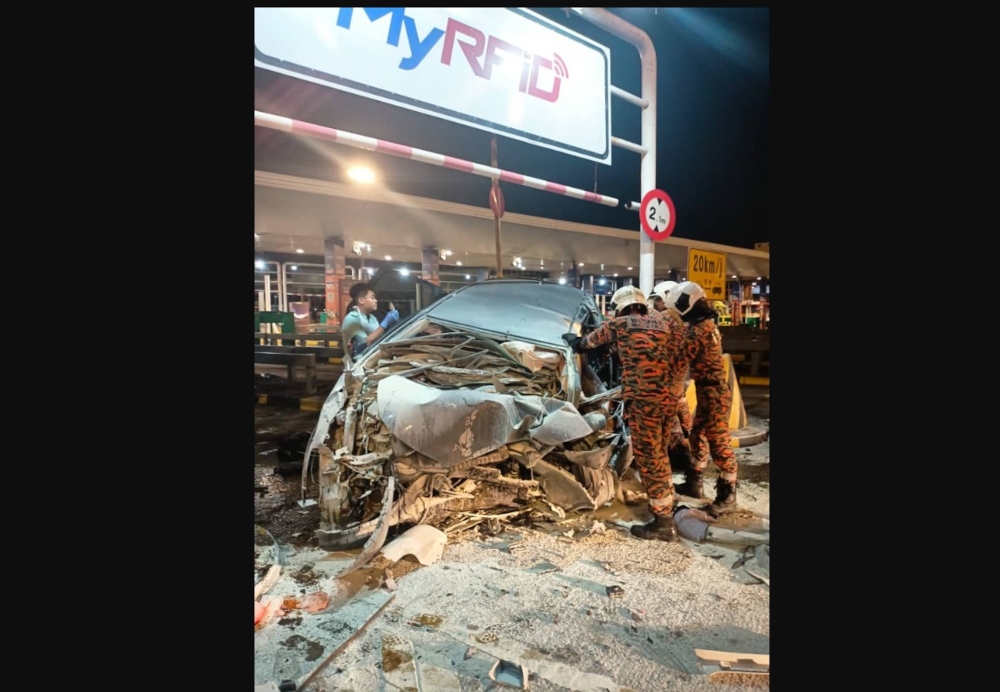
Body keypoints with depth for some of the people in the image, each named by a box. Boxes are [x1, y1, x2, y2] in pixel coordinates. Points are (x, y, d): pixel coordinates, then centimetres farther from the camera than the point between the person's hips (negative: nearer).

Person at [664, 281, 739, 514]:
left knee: (719, 444, -1)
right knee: (697, 436, 20)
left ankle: (727, 495, 10)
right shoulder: (707, 324, 11)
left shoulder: (699, 330, -22)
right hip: (709, 392, 11)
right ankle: (695, 481, 35)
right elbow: (686, 353, 13)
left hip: (713, 394, -11)